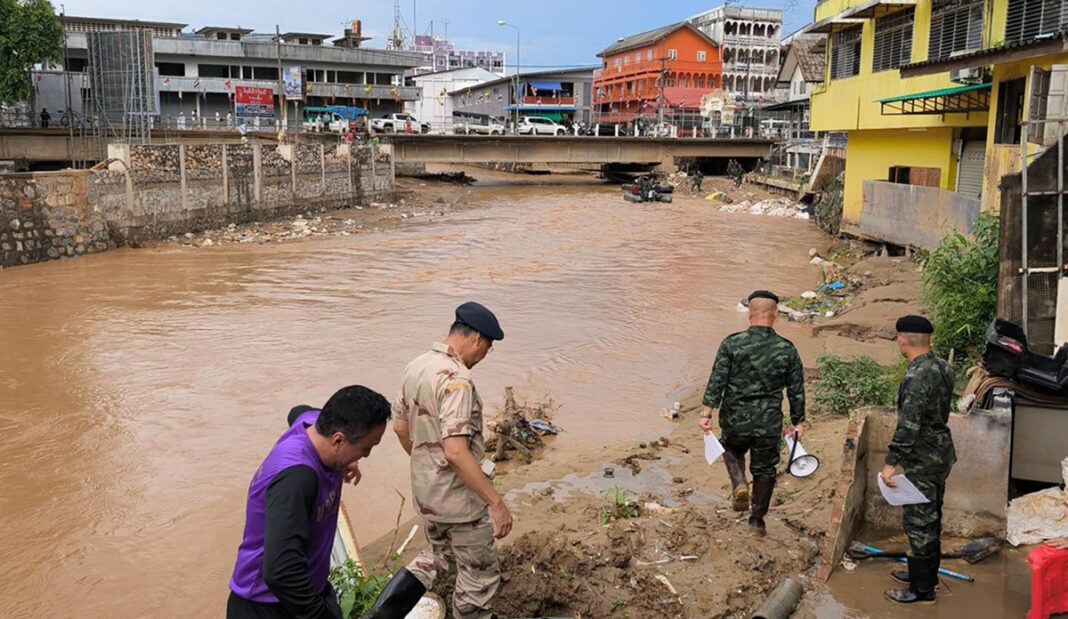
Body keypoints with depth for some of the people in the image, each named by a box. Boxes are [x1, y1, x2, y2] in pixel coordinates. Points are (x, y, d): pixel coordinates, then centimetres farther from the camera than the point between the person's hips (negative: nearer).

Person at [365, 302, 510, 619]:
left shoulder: (415, 367, 1)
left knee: (440, 555, 28)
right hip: (461, 497, -8)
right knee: (480, 575, 12)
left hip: (426, 490, 8)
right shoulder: (456, 380, -26)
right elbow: (456, 452, -33)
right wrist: (496, 502, -28)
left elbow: (400, 426, 13)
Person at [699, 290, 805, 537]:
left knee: (732, 451, 28)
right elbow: (796, 391, 2)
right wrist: (797, 422, 13)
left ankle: (739, 483, 2)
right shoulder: (787, 349, -4)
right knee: (764, 470, 16)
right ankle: (757, 522, 23)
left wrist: (707, 412, -8)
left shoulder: (732, 344, -9)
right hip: (769, 423, 1)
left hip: (735, 419, 0)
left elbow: (717, 381, -12)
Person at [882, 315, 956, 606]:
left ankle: (922, 590, 10)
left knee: (919, 524, 1)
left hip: (922, 462, -10)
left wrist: (890, 463, -28)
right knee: (930, 520, 21)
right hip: (941, 456, 10)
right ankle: (926, 573, 36)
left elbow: (908, 425, -30)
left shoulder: (918, 376, -25)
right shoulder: (942, 368, 5)